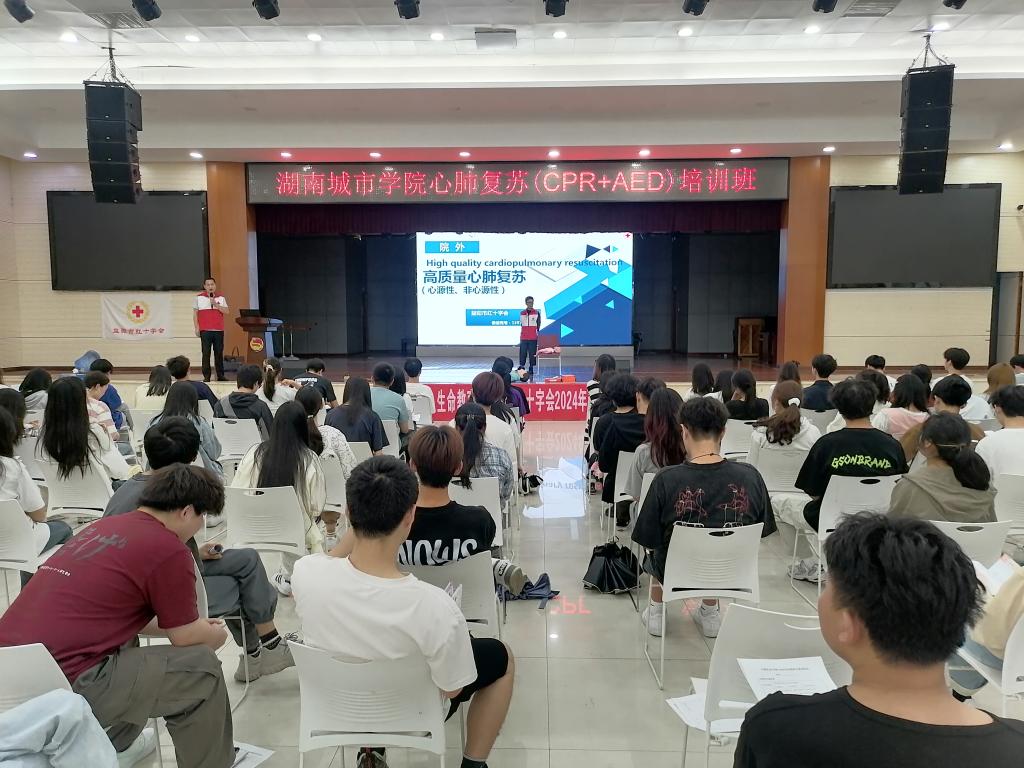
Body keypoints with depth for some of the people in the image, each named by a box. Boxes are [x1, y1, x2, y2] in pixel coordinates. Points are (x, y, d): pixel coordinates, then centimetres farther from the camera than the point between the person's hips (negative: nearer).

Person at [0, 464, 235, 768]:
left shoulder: (105, 525, 14)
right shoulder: (168, 549, -11)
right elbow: (186, 637, 0)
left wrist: (198, 626, 32)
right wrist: (215, 635, 22)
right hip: (64, 685, -9)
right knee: (202, 668, 2)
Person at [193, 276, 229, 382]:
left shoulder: (221, 297, 10)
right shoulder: (199, 297, 6)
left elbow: (226, 311, 2)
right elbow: (195, 313, 7)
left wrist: (215, 304, -11)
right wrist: (196, 328, 0)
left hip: (219, 330, 1)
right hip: (205, 330, -1)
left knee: (219, 353, 3)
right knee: (206, 353, -2)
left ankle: (220, 375, 9)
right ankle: (206, 376, 1)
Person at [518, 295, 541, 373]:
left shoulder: (537, 312, 3)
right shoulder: (522, 313, 9)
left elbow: (538, 325, 4)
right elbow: (521, 325, 14)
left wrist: (537, 333, -2)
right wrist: (522, 334, 12)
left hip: (533, 337, -2)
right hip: (523, 337, 2)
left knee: (532, 353, 1)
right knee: (522, 353, 0)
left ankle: (531, 368, 7)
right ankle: (521, 366, 4)